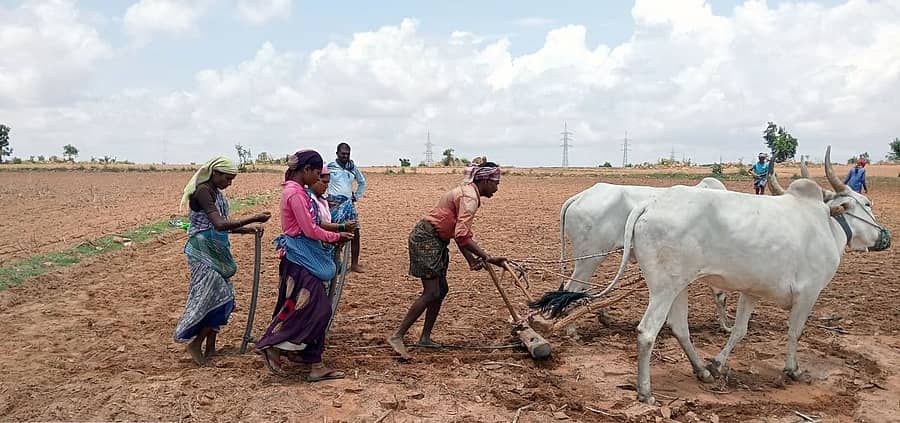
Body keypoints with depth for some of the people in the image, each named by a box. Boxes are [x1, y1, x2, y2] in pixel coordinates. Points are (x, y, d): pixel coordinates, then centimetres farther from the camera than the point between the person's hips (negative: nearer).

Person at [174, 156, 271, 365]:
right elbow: (219, 224, -28)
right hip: (204, 251, -9)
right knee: (219, 296, -9)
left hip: (215, 251, 9)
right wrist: (254, 218, -29)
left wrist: (247, 229, 9)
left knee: (221, 297, 9)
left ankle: (210, 348, 16)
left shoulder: (215, 192, 11)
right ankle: (195, 343, 4)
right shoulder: (202, 191, -17)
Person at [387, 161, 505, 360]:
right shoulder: (469, 197, -17)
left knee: (441, 290, 12)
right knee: (431, 293, -12)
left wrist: (471, 258, 5)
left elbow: (459, 232, 15)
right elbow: (462, 235, -25)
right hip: (426, 239, -11)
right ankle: (397, 336, -9)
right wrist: (488, 258, -24)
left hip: (434, 240, 11)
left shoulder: (468, 193, 15)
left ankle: (425, 338, 19)